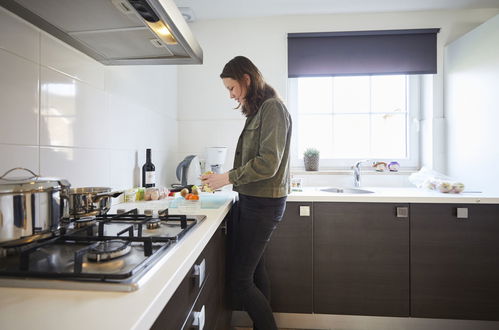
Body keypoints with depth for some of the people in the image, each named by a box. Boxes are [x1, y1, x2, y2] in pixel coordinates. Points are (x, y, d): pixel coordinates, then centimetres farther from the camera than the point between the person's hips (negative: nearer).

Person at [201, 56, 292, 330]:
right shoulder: (257, 111, 17)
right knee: (255, 270, 16)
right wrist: (224, 178, 8)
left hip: (263, 203, -9)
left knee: (240, 281, -3)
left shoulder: (272, 107, -10)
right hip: (252, 200, 9)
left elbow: (268, 163, -19)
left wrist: (228, 177, -13)